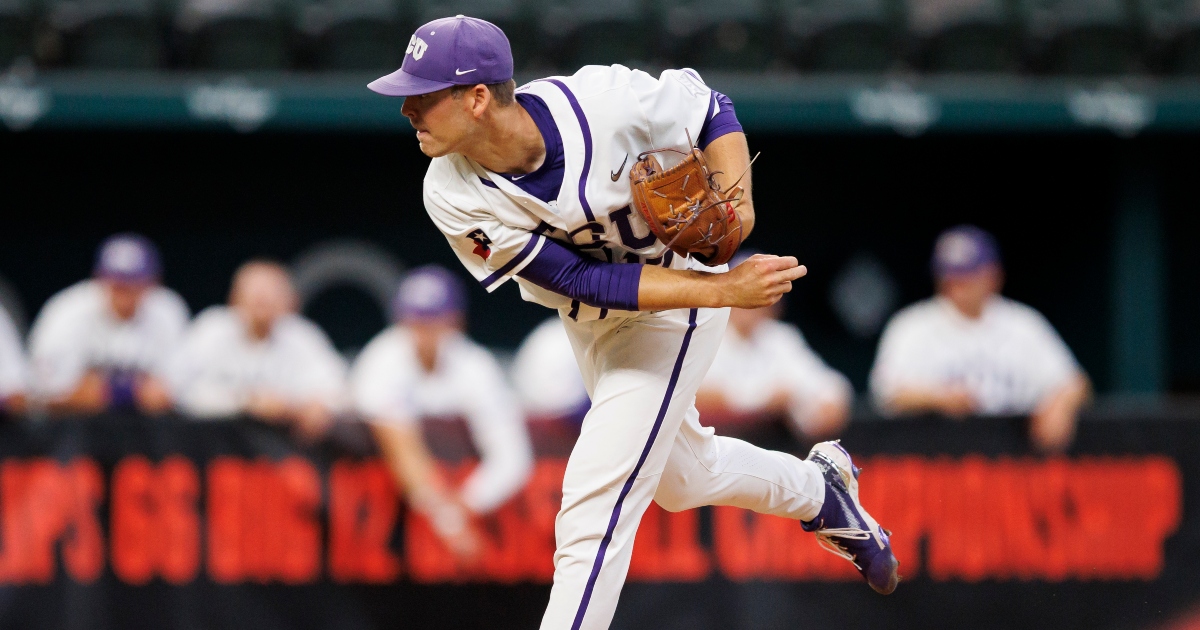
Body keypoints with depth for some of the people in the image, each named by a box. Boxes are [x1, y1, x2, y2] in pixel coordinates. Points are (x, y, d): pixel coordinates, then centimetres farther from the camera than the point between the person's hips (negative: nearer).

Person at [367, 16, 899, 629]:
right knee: (679, 475, 25)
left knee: (592, 509, -12)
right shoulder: (453, 198, -25)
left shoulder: (602, 101, -32)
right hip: (590, 322, 5)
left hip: (672, 317, -5)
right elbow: (583, 279, -26)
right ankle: (817, 488, 52)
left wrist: (736, 199, -29)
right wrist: (726, 289, -35)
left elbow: (709, 106, -11)